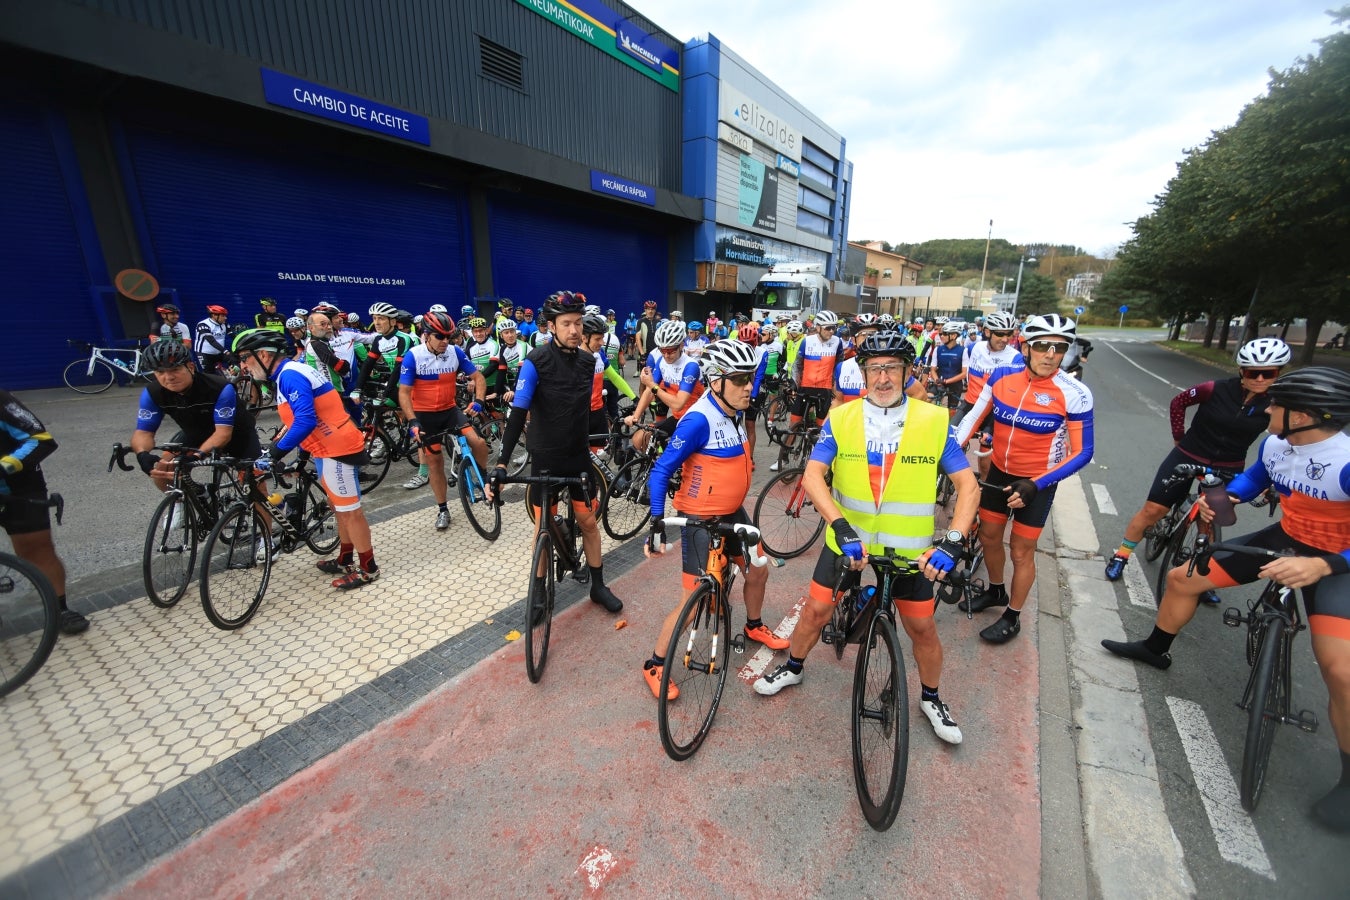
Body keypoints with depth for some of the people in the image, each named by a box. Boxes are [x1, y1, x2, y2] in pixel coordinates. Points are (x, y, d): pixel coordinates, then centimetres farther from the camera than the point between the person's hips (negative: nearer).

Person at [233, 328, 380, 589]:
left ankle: (368, 568, 9)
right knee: (339, 507, 19)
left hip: (337, 449, -11)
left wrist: (274, 453, -24)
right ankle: (346, 560, 32)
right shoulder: (289, 374, 15)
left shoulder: (290, 375, -17)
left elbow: (306, 421, -28)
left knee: (349, 510, -2)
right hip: (329, 447, 11)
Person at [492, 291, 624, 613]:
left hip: (579, 456, 4)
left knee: (589, 521, 10)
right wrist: (502, 462, -26)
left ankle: (598, 585, 27)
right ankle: (539, 589, 29)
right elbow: (518, 412, -20)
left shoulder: (588, 361, 0)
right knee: (544, 527, 9)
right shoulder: (536, 361, -15)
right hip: (545, 458, -4)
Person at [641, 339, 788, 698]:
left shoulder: (734, 413, 0)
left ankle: (754, 626, 50)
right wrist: (657, 521, -31)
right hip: (701, 520, -8)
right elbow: (660, 471, -24)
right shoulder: (699, 420, -26)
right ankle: (655, 665, 18)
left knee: (758, 571, 21)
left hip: (732, 513, 8)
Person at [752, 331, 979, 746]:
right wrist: (841, 527, -30)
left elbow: (968, 485, -8)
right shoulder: (841, 418, -9)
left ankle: (931, 698, 41)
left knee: (922, 626, 12)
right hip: (848, 538, 0)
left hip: (908, 547, 0)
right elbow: (813, 476, -17)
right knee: (816, 609, 9)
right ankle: (792, 668, 37)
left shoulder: (934, 421, -9)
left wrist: (953, 541, -21)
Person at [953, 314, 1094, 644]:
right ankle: (995, 591, 45)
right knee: (988, 537, 19)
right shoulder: (1001, 376, -10)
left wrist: (1035, 484, -25)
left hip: (1035, 482, -4)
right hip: (998, 472, 4)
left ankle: (1013, 617, 30)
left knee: (1021, 552, 8)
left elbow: (1082, 452, -14)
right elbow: (973, 417, -3)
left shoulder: (1073, 394, -19)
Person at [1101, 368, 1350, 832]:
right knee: (1182, 577, 5)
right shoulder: (1275, 442, -11)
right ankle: (1155, 650, 30)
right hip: (1285, 539, 6)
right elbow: (1255, 477, 12)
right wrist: (1223, 496, -6)